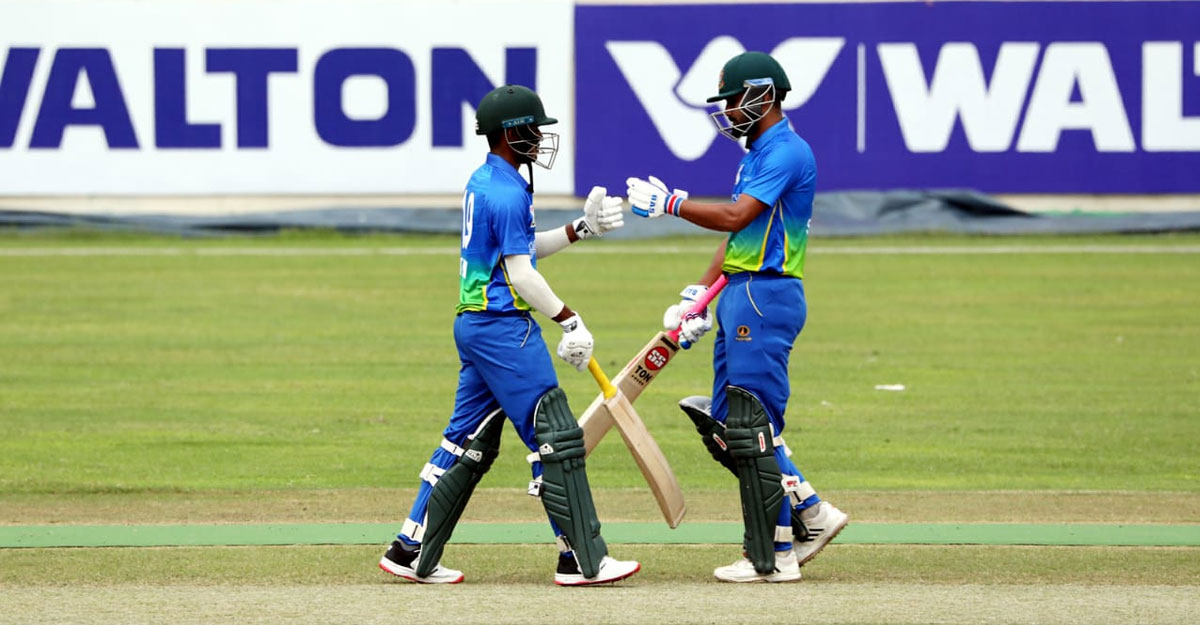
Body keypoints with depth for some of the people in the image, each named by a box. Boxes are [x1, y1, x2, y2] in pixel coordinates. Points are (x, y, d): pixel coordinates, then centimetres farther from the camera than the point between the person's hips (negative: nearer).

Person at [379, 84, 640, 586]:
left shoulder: (482, 182, 14)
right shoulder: (508, 193, -16)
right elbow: (520, 274, -18)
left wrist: (581, 229, 19)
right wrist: (569, 321, -15)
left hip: (474, 324, 10)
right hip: (504, 327, -10)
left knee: (470, 441, 15)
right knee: (556, 439, -7)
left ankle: (412, 551, 16)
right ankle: (582, 559, -6)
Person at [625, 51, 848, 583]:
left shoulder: (787, 152, -14)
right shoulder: (757, 154, 19)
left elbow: (735, 217, -23)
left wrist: (669, 203, -14)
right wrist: (697, 297, 16)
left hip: (767, 297, -11)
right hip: (740, 298, 11)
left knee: (751, 429, -9)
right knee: (724, 425, 11)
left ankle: (774, 556, -5)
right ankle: (811, 516, 16)